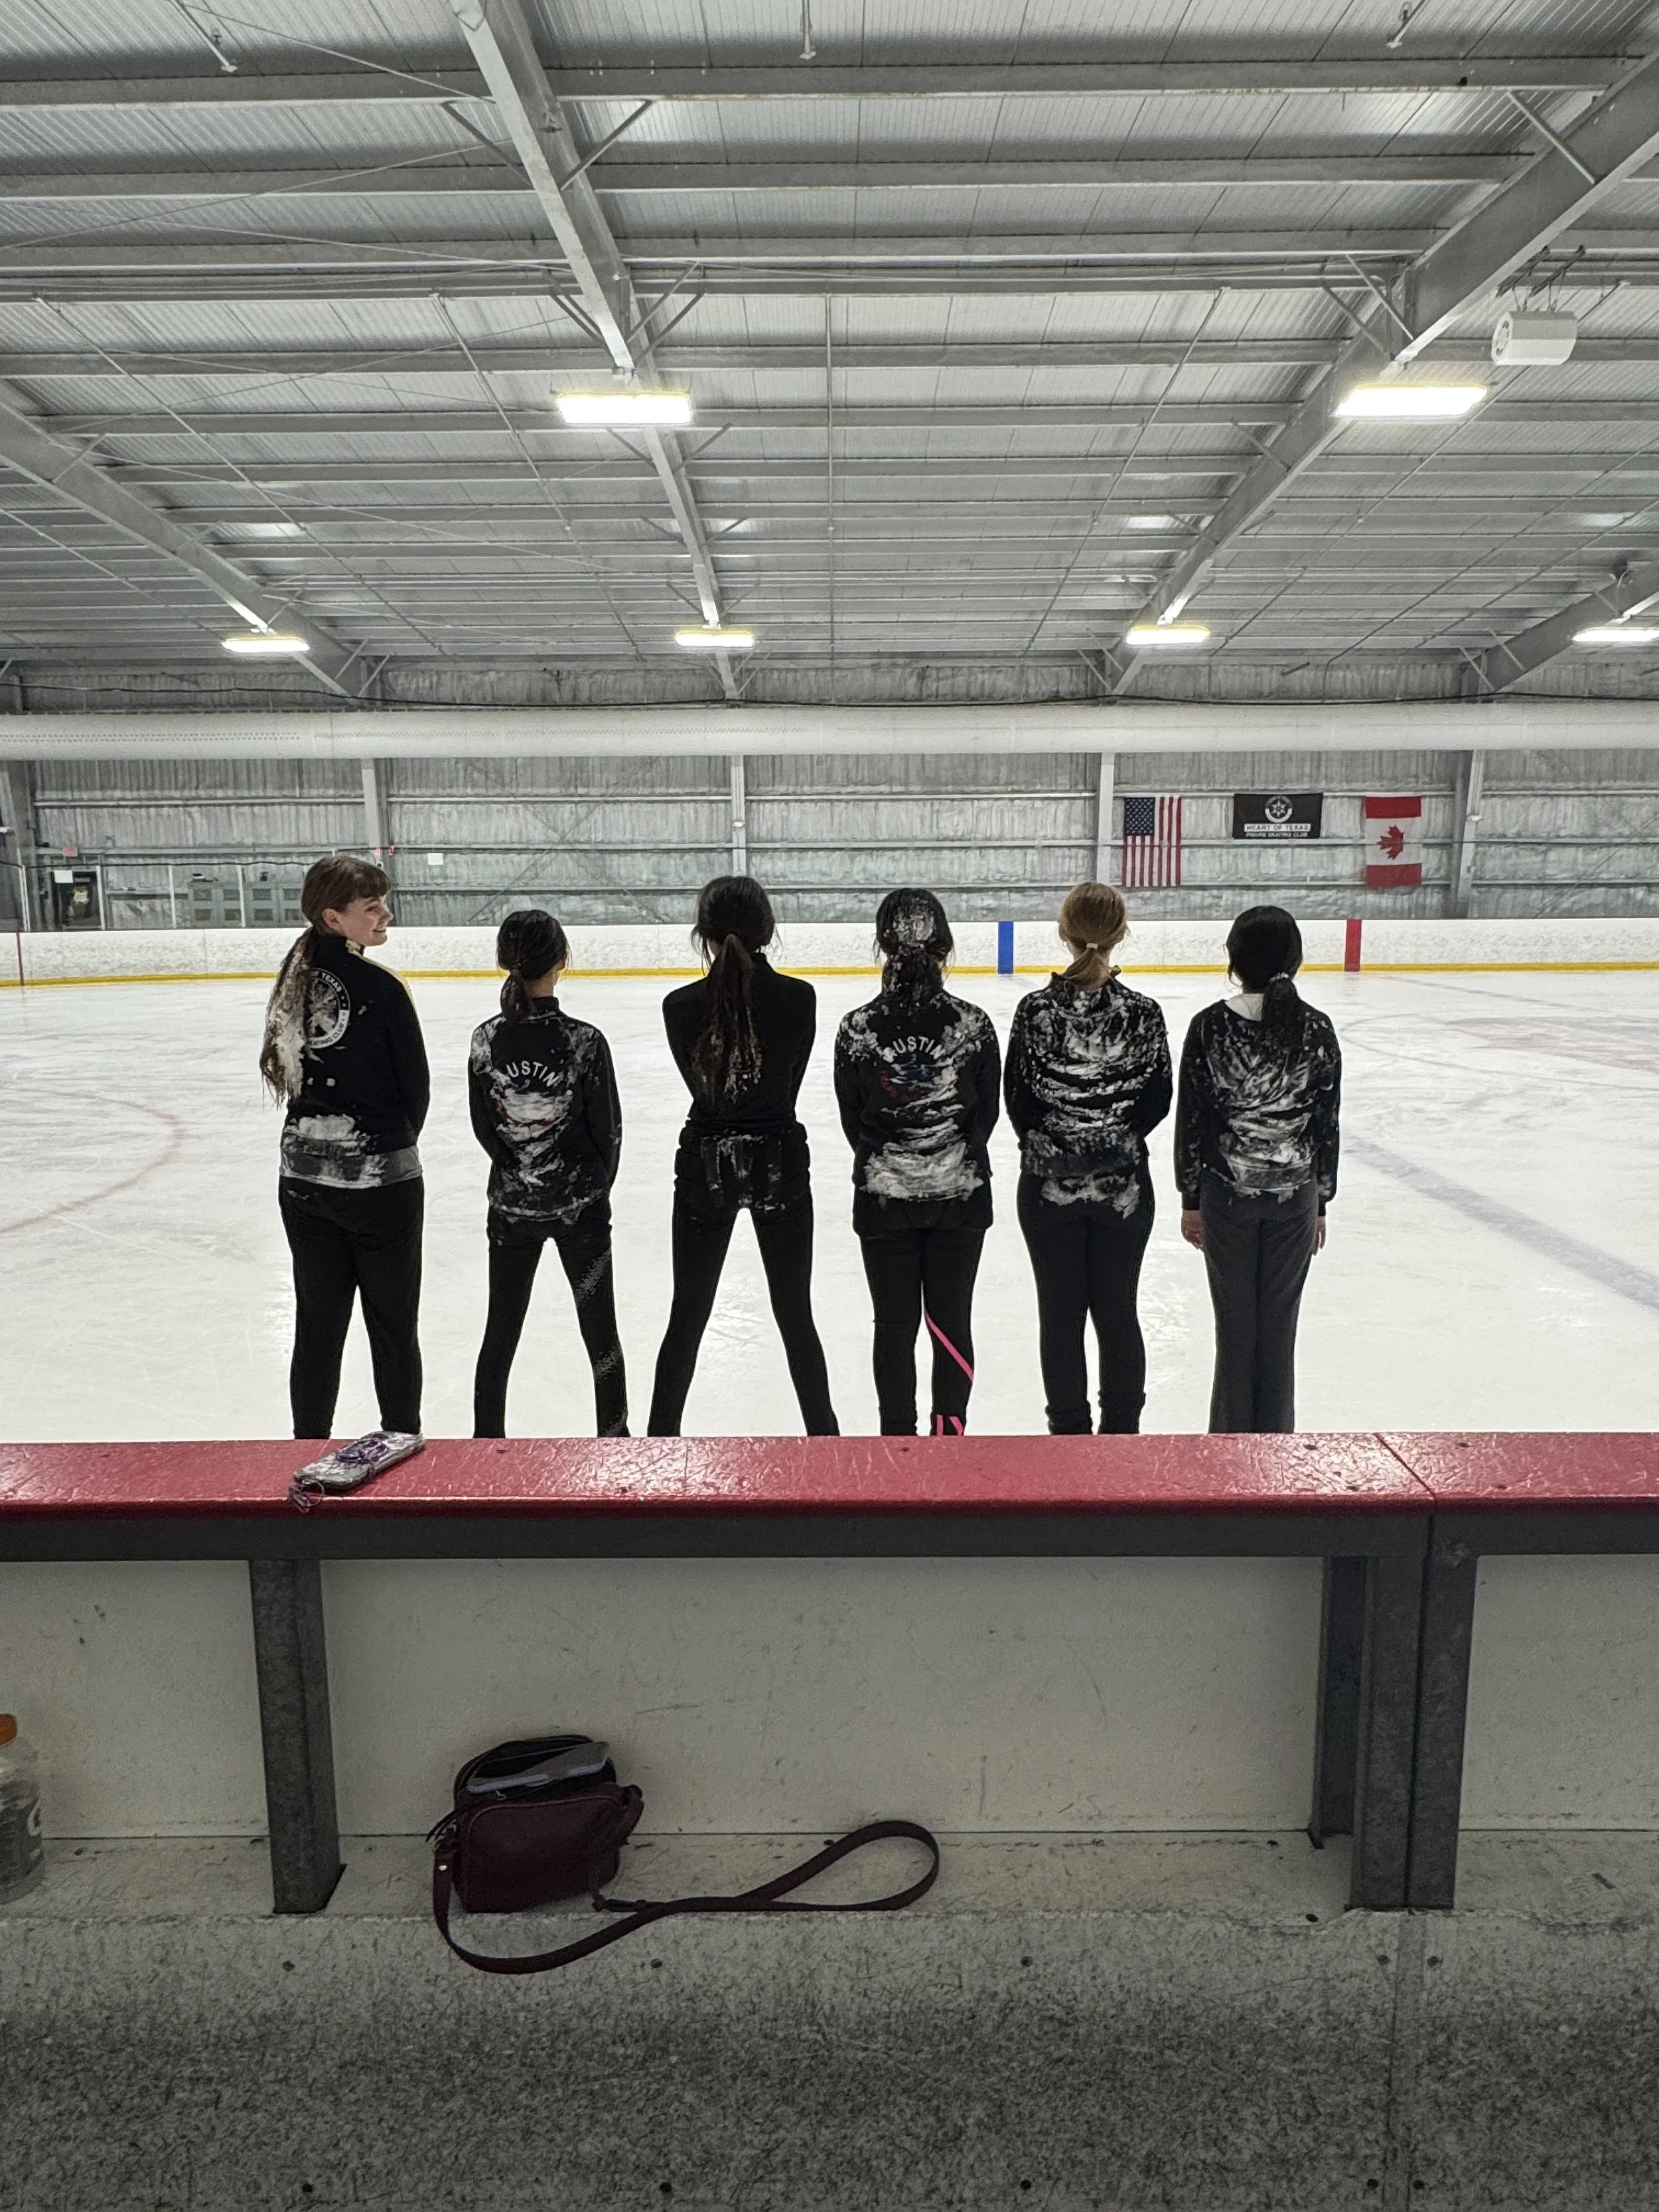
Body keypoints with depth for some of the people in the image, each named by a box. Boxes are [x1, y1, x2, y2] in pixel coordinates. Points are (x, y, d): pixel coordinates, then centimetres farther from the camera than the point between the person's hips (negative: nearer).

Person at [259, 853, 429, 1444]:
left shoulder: (295, 981, 3)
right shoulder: (379, 987, -15)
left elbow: (289, 1074, 8)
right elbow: (417, 1086, -9)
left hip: (303, 1177, 6)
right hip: (380, 1179, -6)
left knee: (318, 1324, 16)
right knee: (393, 1326, 9)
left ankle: (310, 1445, 26)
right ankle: (401, 1441, 19)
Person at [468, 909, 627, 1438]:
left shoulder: (486, 1039, -8)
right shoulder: (584, 1041, -17)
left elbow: (483, 1127, 1)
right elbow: (608, 1130, -10)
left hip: (510, 1204, 3)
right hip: (579, 1203, -3)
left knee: (501, 1331, 16)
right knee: (600, 1329, 12)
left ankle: (487, 1440, 27)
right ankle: (614, 1438, 22)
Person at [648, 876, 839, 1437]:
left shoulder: (681, 1006, -9)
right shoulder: (798, 997, -10)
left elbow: (698, 1085, 1)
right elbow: (792, 1082, -1)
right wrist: (765, 1127, 11)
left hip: (704, 1166, 1)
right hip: (780, 1164, 0)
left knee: (688, 1316, 13)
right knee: (795, 1315, 13)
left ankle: (661, 1436, 21)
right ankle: (823, 1433, 22)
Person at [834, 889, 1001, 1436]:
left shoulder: (857, 1028, -11)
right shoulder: (974, 1025, -10)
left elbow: (851, 1119, -2)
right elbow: (987, 1113, -1)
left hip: (883, 1197, 0)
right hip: (961, 1192, 1)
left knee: (895, 1324, 12)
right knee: (952, 1321, 12)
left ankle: (898, 1437, 20)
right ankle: (950, 1433, 22)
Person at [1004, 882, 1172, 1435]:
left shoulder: (1035, 1010, -11)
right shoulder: (1144, 1013, -9)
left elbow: (1018, 1100, -5)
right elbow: (1157, 1102, -3)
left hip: (1048, 1184, -1)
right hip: (1124, 1186, 1)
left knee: (1060, 1313, 11)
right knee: (1118, 1311, 14)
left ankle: (1069, 1430, 21)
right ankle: (1121, 1430, 25)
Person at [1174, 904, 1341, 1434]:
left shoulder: (1211, 1025, -10)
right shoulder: (1317, 1028, -4)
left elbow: (1191, 1117, -6)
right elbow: (1326, 1123, 0)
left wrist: (1191, 1197, 4)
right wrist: (1320, 1202, 10)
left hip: (1227, 1192, -1)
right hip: (1295, 1193, 2)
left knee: (1235, 1318, 9)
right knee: (1280, 1319, 11)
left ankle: (1233, 1434, 19)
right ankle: (1274, 1435, 22)